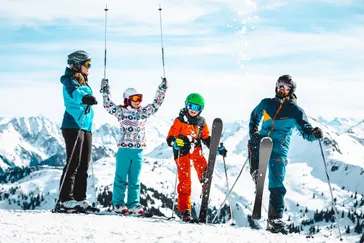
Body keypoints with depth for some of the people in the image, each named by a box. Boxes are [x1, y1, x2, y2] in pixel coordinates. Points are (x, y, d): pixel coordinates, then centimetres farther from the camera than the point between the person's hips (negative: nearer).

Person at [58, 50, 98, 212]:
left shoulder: (84, 84, 20)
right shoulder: (70, 81, -7)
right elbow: (74, 92, -30)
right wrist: (84, 97, -51)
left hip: (86, 127, 9)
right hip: (73, 126, -9)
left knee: (84, 165, 7)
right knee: (73, 162, -13)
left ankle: (80, 198, 10)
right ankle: (65, 199, -14)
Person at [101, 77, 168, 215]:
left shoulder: (144, 112, 10)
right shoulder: (121, 112, 0)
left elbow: (156, 103, 14)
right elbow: (108, 105, -4)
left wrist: (162, 89, 8)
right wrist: (105, 91, -11)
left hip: (138, 151, 3)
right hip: (124, 150, -3)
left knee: (134, 180, 8)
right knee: (121, 179, 1)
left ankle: (133, 205, 12)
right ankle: (118, 204, 6)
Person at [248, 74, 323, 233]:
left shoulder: (296, 111, 8)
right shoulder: (266, 103, 16)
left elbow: (305, 131, 3)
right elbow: (254, 116, 33)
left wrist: (314, 133, -21)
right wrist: (253, 132, 16)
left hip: (279, 150, -1)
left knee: (277, 185, -5)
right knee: (255, 142, -36)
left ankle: (275, 219, 2)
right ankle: (256, 173, -47)